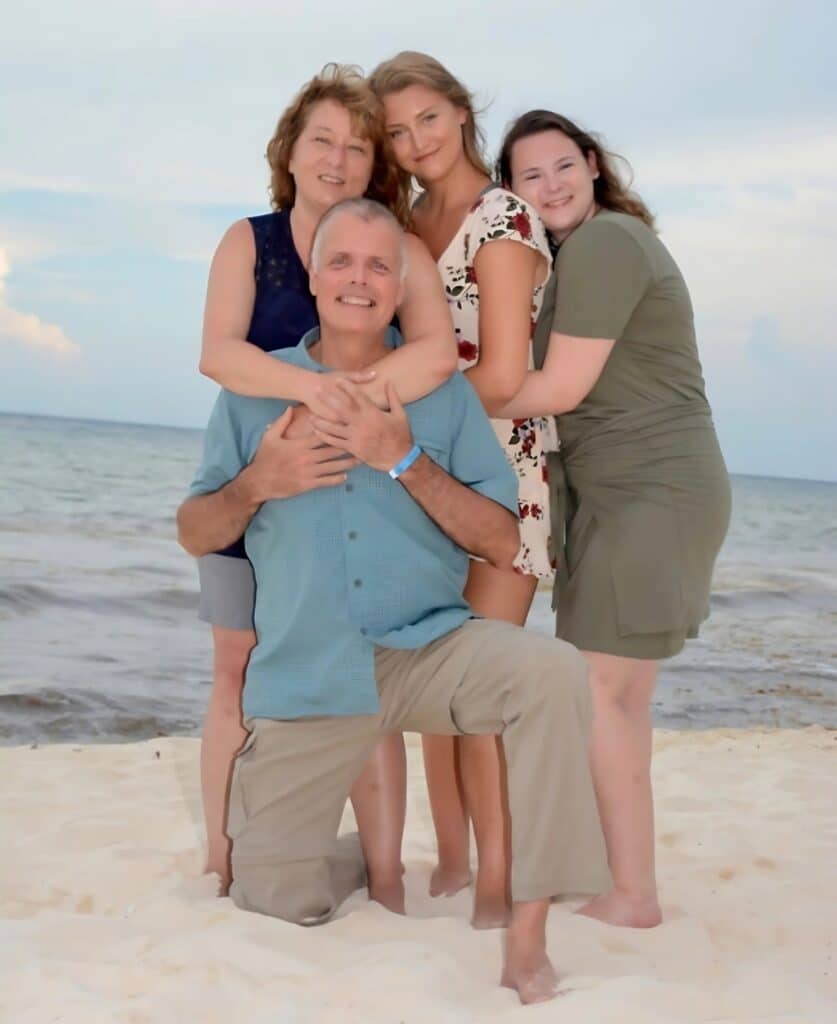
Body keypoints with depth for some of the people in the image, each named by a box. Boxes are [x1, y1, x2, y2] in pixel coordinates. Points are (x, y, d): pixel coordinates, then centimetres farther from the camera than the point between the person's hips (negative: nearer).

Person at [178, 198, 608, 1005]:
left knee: (553, 672, -32)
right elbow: (195, 534, 9)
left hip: (429, 650, -1)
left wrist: (404, 461, -15)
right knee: (276, 900, -1)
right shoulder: (257, 389, 6)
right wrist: (258, 482, -12)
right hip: (306, 673, 1)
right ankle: (373, 856, 35)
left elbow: (504, 544, -3)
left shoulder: (442, 393, 3)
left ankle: (528, 934, -21)